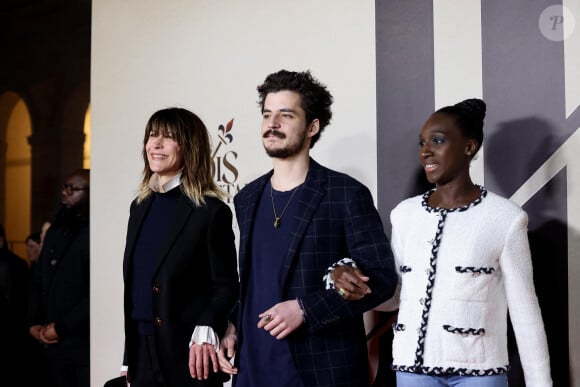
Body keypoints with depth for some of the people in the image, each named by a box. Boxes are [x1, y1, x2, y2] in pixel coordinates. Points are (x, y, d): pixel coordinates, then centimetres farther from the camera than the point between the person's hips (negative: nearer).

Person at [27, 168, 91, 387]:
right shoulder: (55, 232, 16)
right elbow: (38, 282, 20)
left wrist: (61, 328, -14)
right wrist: (34, 323, 6)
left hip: (84, 347, -7)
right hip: (54, 345, 8)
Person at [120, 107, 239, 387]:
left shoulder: (211, 210, -9)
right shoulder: (140, 206, 10)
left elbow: (226, 285, -9)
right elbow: (134, 286, 13)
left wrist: (205, 331, -26)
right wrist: (129, 360, 14)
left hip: (188, 357, -6)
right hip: (143, 354, 6)